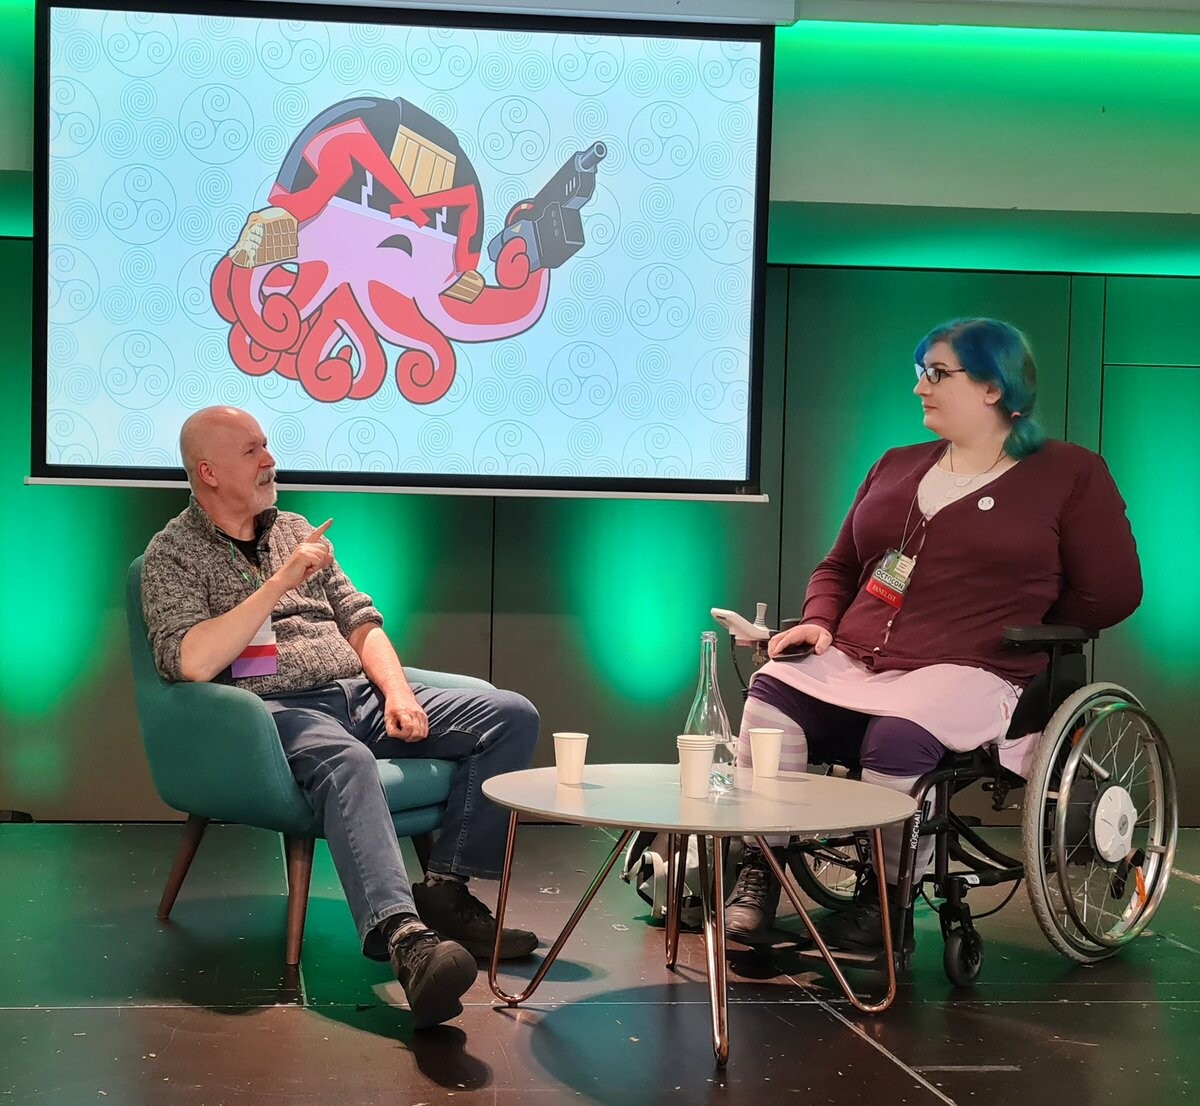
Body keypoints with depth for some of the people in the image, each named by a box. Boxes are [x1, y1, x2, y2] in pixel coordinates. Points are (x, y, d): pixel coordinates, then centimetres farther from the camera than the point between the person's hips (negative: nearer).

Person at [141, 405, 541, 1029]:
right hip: (278, 709, -7)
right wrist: (281, 583, -15)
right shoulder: (173, 553, 3)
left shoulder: (295, 531, 23)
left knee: (512, 716, -9)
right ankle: (405, 938, -61)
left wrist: (398, 693, 2)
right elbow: (191, 662, -15)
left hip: (359, 694, 7)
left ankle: (446, 891, -14)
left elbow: (360, 622, 21)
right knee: (345, 762, -42)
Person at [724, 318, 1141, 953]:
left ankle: (890, 901, -16)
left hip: (967, 676, -5)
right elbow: (838, 567, 28)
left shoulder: (1070, 475, 7)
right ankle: (759, 869, -19)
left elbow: (1110, 594, 5)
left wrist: (1015, 633, 4)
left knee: (898, 737, -36)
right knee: (771, 692, -26)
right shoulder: (897, 468, 23)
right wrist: (819, 622, 7)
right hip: (851, 663, 5)